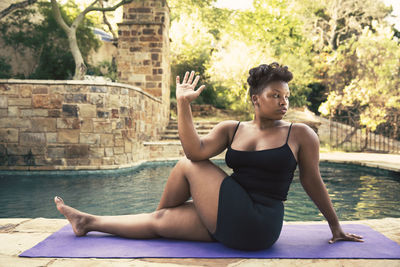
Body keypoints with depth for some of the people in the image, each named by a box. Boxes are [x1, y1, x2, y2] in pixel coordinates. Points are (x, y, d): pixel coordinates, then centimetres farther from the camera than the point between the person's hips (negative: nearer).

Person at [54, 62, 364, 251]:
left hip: (257, 226, -4)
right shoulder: (231, 129, 6)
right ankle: (88, 222, 24)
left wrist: (336, 227, 12)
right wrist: (184, 103, -14)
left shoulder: (300, 134, -3)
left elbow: (313, 183, 4)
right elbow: (196, 150, -10)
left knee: (187, 167, -7)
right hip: (231, 224, 5)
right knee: (159, 221, 6)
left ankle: (136, 215, 18)